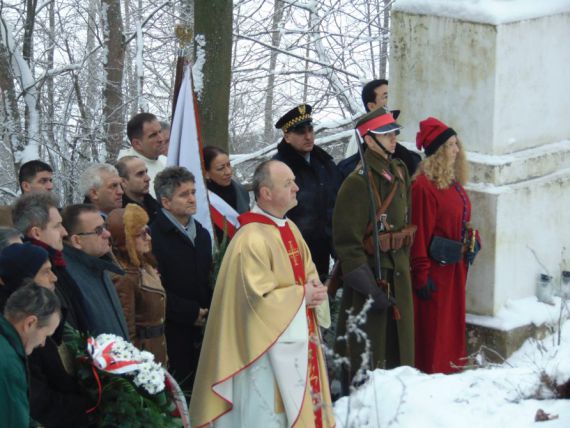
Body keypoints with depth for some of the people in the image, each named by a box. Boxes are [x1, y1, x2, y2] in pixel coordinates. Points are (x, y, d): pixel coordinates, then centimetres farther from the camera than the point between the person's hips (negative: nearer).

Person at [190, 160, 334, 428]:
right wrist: (301, 295, -14)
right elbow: (258, 298, -23)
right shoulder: (252, 240, -21)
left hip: (298, 341, 9)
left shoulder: (290, 228, 7)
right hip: (267, 349, -9)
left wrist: (314, 289, -4)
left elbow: (308, 271, 18)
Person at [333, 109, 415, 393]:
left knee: (399, 345, 13)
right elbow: (347, 241, -17)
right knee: (366, 357, -2)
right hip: (369, 274, -8)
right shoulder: (357, 183, -15)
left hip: (398, 273, 8)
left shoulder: (399, 174, 9)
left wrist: (404, 265, 16)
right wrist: (369, 288, -20)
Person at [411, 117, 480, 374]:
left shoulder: (454, 183, 9)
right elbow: (420, 232, -19)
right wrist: (422, 274, -19)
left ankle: (451, 367, 28)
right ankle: (431, 371, 12)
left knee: (454, 318, 17)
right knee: (433, 323, 1)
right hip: (436, 267, -9)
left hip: (456, 265, 9)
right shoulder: (424, 186, -19)